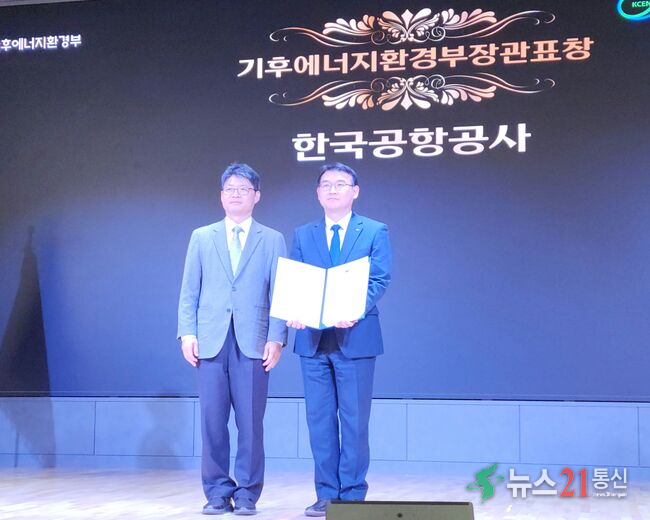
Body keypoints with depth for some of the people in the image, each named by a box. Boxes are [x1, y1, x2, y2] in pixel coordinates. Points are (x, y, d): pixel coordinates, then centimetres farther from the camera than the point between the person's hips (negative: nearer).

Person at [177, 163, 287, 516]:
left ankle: (247, 494, 9)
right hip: (211, 341, 1)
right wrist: (187, 333, -1)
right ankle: (217, 493, 12)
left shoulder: (273, 240, 11)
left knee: (250, 422, -1)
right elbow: (189, 292, 10)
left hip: (252, 342, -1)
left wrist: (276, 338, -6)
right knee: (213, 421, 1)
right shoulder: (201, 238, 15)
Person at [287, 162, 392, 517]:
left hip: (355, 337, -3)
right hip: (313, 339, 3)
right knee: (319, 419, 6)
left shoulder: (375, 232, 5)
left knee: (354, 420, 1)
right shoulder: (303, 235, 14)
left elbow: (379, 280, -6)